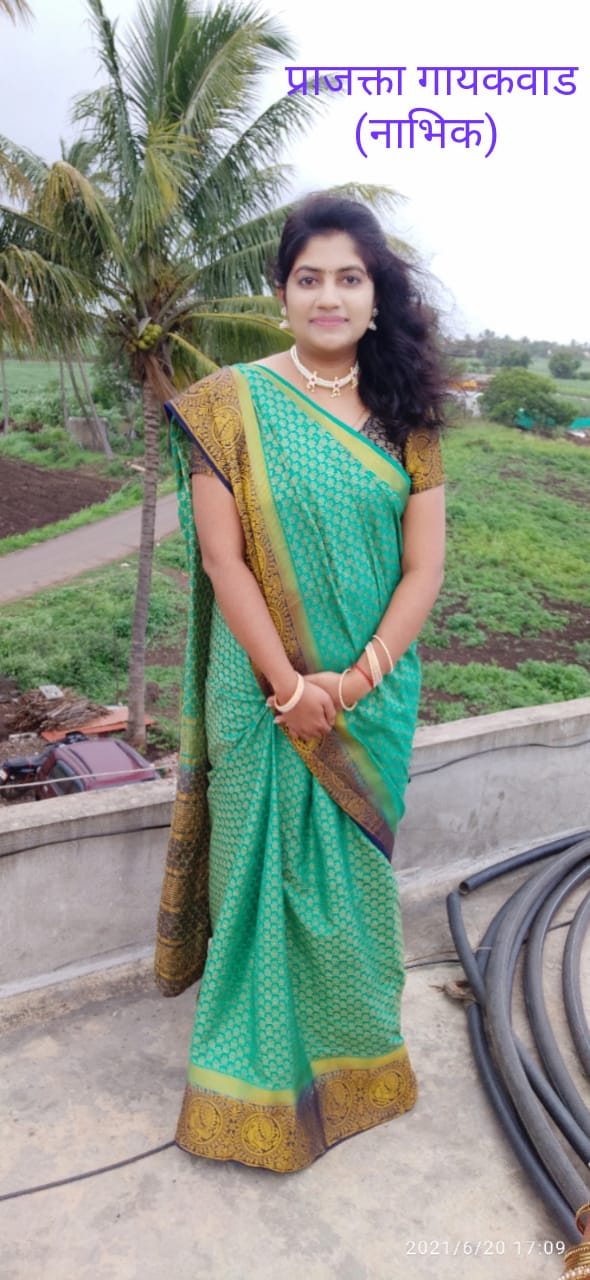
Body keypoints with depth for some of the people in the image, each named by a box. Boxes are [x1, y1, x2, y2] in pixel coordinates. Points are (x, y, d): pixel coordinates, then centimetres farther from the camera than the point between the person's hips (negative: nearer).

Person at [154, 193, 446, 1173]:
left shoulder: (403, 414, 3)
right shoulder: (234, 404, -5)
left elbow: (425, 566, -1)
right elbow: (222, 556, -10)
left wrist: (357, 678, -11)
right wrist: (290, 684, -14)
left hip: (374, 696, 3)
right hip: (266, 696, -3)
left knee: (357, 867, 16)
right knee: (268, 868, 8)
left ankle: (353, 1047, 40)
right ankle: (262, 1080, 30)